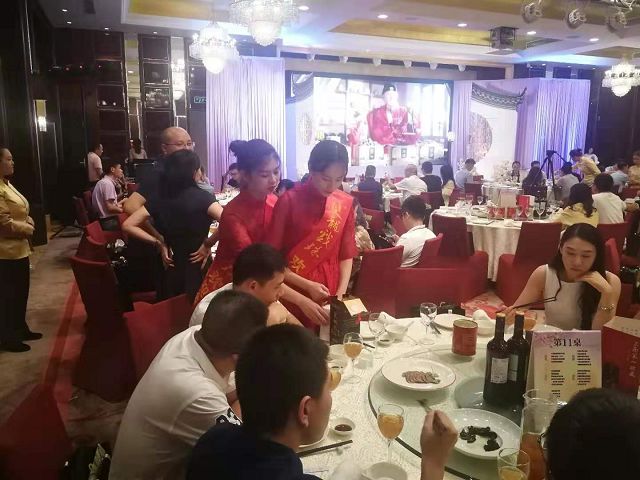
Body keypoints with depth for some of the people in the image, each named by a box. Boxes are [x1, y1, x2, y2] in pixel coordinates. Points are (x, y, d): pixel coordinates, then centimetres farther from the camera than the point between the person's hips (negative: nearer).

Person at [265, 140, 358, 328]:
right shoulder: (289, 201, -11)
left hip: (329, 293, 3)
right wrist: (307, 285, -15)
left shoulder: (346, 203, 0)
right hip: (293, 292, -3)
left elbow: (347, 255, 3)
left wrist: (341, 292, -9)